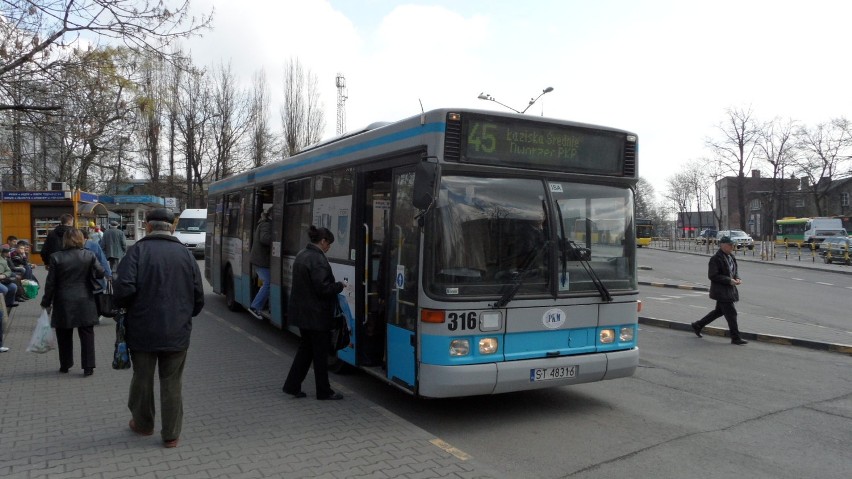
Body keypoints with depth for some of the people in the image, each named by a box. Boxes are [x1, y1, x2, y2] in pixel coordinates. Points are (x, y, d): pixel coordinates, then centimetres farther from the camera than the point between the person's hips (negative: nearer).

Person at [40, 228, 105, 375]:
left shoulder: (56, 257, -7)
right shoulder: (89, 255, -6)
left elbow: (50, 283, -4)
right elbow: (100, 273, -4)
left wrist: (46, 302, 5)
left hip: (63, 303, 0)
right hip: (84, 302, 0)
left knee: (64, 336, 15)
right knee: (86, 334, 4)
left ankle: (65, 365, 25)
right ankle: (88, 367, 2)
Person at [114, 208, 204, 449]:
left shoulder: (138, 250, -9)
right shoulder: (185, 253, 1)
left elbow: (124, 287, -19)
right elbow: (199, 296, 3)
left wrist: (128, 308, 2)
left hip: (143, 329, -2)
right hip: (177, 332, 2)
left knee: (142, 379, 17)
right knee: (172, 384, 10)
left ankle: (143, 424, 36)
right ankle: (171, 434, 16)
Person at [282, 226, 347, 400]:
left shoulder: (301, 255, 10)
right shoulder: (317, 260, -20)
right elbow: (323, 288, -24)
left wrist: (335, 285, 15)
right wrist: (340, 286, -6)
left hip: (301, 312, 9)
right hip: (316, 315, -9)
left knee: (305, 348, 19)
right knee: (321, 353, 3)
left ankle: (292, 385, 21)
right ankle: (324, 391, 15)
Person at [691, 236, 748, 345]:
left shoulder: (731, 257, 11)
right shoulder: (715, 259, -16)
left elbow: (735, 270, 23)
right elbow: (712, 276, -19)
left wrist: (737, 278, 1)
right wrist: (729, 280, -21)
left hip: (729, 290, 10)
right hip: (721, 290, -10)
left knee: (719, 311, 18)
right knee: (731, 313, -6)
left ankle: (698, 325, 30)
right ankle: (735, 338, 3)